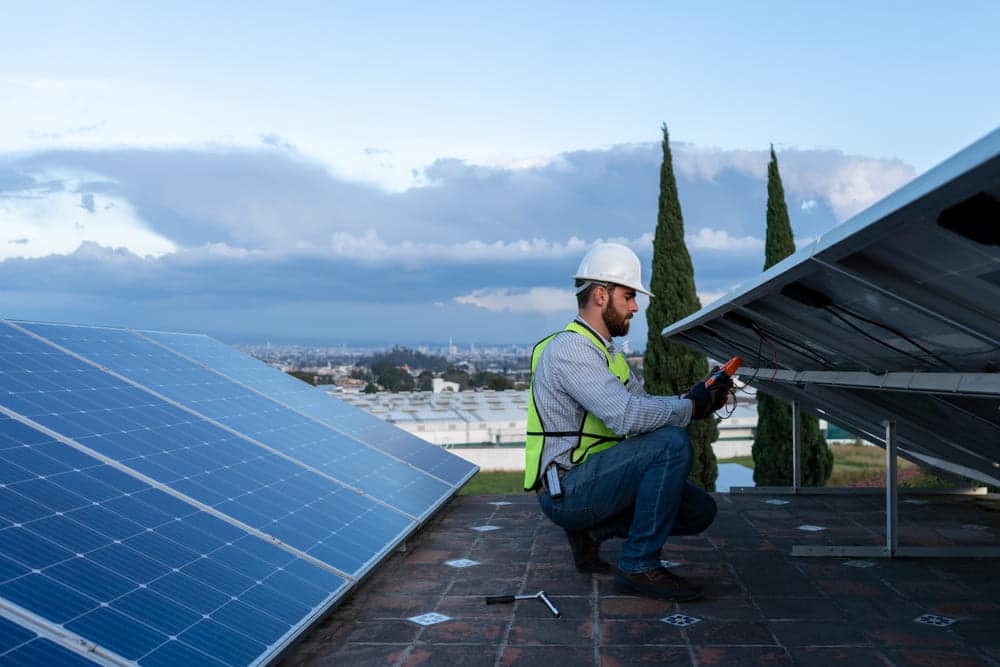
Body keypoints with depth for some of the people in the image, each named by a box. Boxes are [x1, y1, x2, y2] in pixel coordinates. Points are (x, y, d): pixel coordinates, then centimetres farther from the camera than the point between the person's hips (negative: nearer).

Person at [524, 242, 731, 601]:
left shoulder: (605, 350, 18)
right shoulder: (569, 348, -17)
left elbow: (643, 403, 13)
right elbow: (625, 416, -29)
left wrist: (698, 396, -3)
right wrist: (690, 407, -17)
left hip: (592, 482, 10)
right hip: (566, 489, -10)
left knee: (700, 511, 6)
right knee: (672, 443, -25)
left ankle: (591, 529, 11)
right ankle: (639, 566, -16)